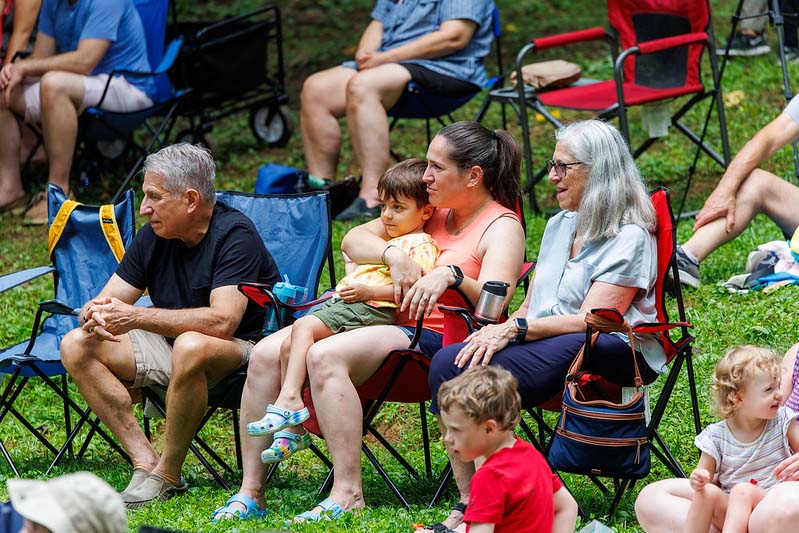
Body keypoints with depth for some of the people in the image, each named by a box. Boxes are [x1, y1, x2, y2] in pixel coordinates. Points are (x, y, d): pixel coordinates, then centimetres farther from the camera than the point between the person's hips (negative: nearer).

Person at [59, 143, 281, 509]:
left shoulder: (234, 236, -18)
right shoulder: (154, 236, 2)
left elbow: (222, 322, -31)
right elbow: (105, 302, 5)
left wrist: (137, 317, -33)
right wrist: (94, 315, -22)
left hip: (240, 351, -7)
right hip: (169, 346, 7)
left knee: (191, 347, -41)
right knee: (76, 346, -10)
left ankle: (167, 474, -24)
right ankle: (144, 460, -19)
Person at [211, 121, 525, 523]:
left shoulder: (502, 227, -1)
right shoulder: (433, 209, 21)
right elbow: (352, 240, 15)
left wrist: (452, 275, -36)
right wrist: (393, 255, -4)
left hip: (433, 339, -8)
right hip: (376, 321, 8)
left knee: (325, 357, -34)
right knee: (266, 354, -12)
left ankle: (348, 494, -35)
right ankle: (250, 491, -13)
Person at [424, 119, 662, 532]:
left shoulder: (629, 237, -5)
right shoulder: (559, 225, 22)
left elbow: (591, 319, -15)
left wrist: (515, 330, -22)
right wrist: (500, 331, -2)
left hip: (609, 352, -8)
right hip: (543, 343, 8)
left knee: (484, 371, -32)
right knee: (449, 362, -21)